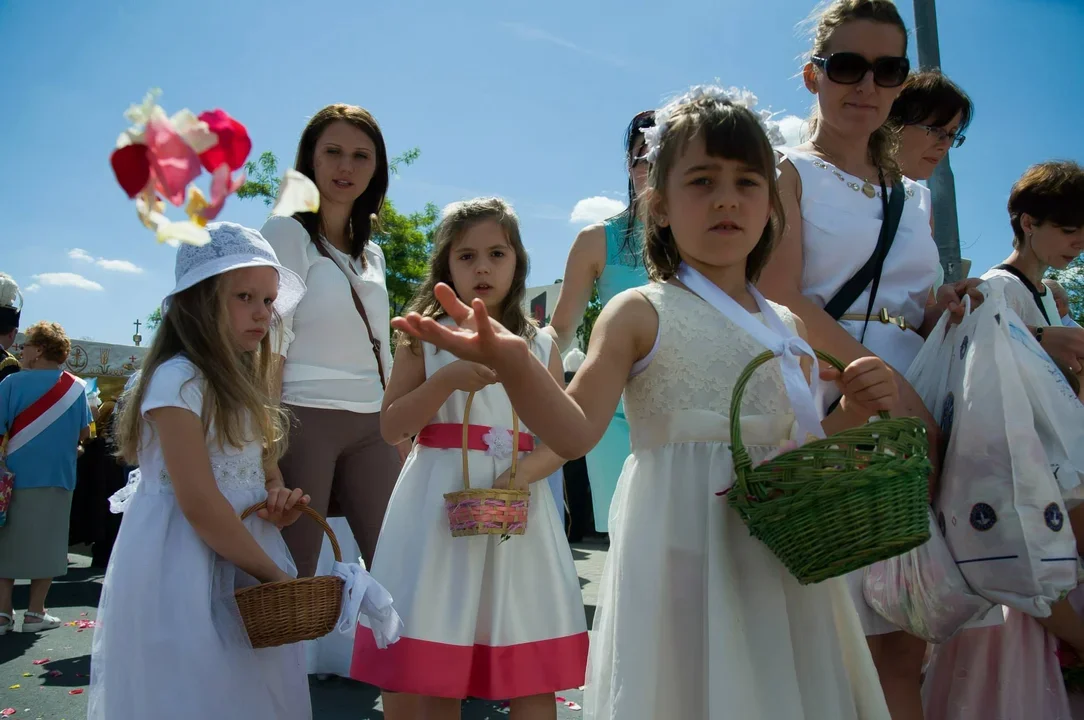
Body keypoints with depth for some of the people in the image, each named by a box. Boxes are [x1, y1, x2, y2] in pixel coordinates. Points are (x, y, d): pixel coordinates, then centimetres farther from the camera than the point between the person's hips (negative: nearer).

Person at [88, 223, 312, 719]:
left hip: (242, 558, 8)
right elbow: (199, 504, -21)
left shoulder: (243, 384, 11)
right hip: (185, 571, -8)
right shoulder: (178, 380, -16)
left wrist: (277, 500, -4)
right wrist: (274, 573, -15)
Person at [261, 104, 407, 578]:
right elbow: (269, 344, -9)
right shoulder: (287, 233, 0)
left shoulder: (372, 254, 18)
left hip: (371, 427, 6)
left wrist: (402, 441, 15)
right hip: (304, 419, -6)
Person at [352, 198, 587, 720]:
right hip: (441, 504, -1)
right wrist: (447, 381, -15)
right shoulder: (425, 339, 4)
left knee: (532, 674, 3)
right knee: (435, 675, 3)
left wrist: (523, 473, -15)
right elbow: (391, 427, -1)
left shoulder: (539, 346, 9)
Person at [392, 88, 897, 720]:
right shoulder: (642, 314, -5)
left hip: (785, 565, 6)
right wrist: (512, 362, -32)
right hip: (686, 561, -6)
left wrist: (857, 408, 0)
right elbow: (574, 432, -16)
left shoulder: (789, 328, 12)